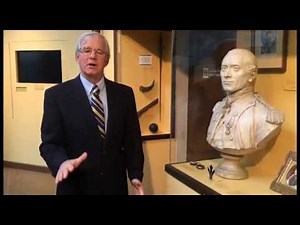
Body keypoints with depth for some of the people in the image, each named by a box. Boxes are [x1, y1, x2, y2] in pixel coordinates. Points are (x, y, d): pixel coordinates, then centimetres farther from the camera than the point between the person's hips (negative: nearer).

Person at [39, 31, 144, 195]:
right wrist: (62, 162, -29)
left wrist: (135, 175, -8)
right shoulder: (57, 94, -7)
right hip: (75, 186, -2)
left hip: (115, 184, 3)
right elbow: (50, 143, -9)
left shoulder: (124, 93, 0)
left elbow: (132, 139, 2)